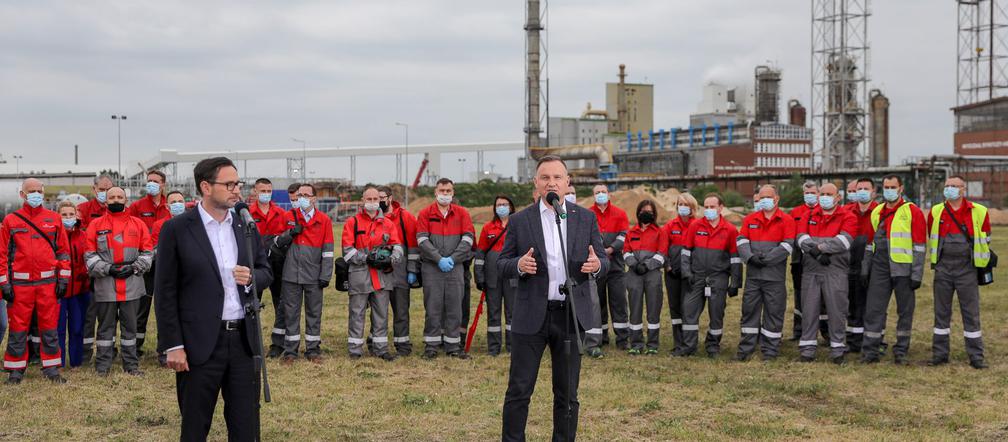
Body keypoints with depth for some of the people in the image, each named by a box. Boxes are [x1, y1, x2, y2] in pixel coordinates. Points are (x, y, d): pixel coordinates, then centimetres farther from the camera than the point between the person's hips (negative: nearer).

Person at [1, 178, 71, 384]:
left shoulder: (54, 219, 7)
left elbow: (63, 250, 9)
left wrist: (63, 278, 3)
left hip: (48, 282, 1)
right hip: (20, 283, -1)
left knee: (50, 326, 6)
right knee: (18, 328, 4)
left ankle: (51, 368, 14)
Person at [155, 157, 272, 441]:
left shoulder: (246, 225, 8)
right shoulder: (177, 229, -6)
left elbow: (266, 272, 16)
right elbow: (165, 292, -6)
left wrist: (251, 277, -8)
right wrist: (173, 345, -10)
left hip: (244, 339, 4)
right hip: (200, 343, -4)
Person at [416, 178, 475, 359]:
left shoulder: (462, 213, 7)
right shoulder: (425, 213, 4)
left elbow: (468, 239, 0)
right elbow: (422, 240, -5)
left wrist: (452, 258, -11)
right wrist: (439, 259, -14)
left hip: (455, 267, 1)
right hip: (431, 267, -1)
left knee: (454, 307, 3)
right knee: (433, 307, 1)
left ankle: (453, 346, 10)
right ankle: (431, 346, 7)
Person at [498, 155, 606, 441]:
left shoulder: (586, 219, 6)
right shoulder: (520, 221, 2)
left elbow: (603, 261, 8)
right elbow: (502, 264, 4)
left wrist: (597, 264, -15)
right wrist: (519, 265, -18)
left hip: (572, 315, 2)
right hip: (531, 316, -1)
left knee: (567, 393, 10)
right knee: (519, 391, 1)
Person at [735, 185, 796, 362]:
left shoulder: (786, 220, 0)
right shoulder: (750, 219, 12)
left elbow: (787, 246, -10)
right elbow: (741, 240, 4)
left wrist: (767, 258, -16)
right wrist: (750, 257, -14)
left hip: (775, 276, -3)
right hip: (753, 274, 3)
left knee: (773, 312, 2)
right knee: (749, 310, 6)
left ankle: (770, 350, 10)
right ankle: (746, 348, 14)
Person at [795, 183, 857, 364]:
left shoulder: (847, 217, 3)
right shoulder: (809, 217, 14)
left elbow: (843, 241, -12)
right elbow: (802, 238, -1)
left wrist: (821, 247, -16)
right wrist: (817, 253, -16)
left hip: (835, 270, -3)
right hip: (811, 270, 3)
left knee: (837, 310, -1)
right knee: (809, 309, 4)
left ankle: (838, 349, 7)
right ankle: (808, 348, 10)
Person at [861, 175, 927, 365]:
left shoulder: (912, 212, -3)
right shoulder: (877, 212, 12)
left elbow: (919, 245, -6)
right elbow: (870, 242, 19)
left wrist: (917, 274, -11)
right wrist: (865, 269, 14)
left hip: (903, 269, -4)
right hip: (880, 269, 4)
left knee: (905, 311, 5)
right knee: (874, 310, 1)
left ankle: (901, 351, 14)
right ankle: (870, 351, 6)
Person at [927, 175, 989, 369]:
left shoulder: (979, 212, -2)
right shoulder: (936, 212, 3)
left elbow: (986, 240, 11)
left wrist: (983, 263, 15)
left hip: (967, 269, -2)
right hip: (943, 269, 2)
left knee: (971, 313, 1)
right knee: (941, 312, 7)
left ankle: (976, 357, 7)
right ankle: (939, 354, 15)